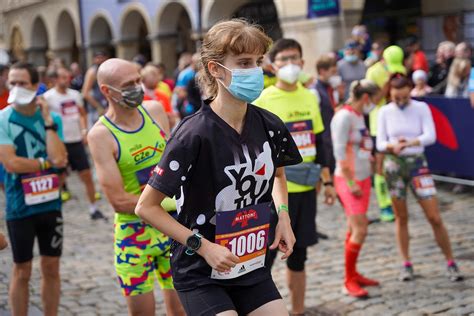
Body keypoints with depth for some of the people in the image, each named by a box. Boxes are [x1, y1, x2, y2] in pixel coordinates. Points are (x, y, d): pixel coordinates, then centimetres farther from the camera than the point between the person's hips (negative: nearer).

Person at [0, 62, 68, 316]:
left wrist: (48, 120, -13)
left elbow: (59, 158, -14)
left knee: (51, 268, 12)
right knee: (22, 271, 8)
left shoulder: (49, 118, 1)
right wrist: (47, 163, -10)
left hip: (50, 203, 3)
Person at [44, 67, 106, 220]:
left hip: (77, 141, 5)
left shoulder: (75, 94, 7)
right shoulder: (48, 97, -9)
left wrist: (84, 130, 7)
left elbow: (83, 113, 20)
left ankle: (94, 209, 15)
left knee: (87, 175, 5)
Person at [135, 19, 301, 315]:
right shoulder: (195, 135, -22)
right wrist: (204, 247, -19)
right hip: (201, 272, -5)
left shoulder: (269, 126, -4)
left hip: (253, 266, 6)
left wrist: (283, 215, 2)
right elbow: (147, 207, -16)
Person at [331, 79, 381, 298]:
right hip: (348, 180, -9)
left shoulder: (359, 116, 11)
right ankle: (349, 280, 0)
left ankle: (353, 274, 23)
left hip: (363, 178, 9)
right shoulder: (344, 116, -16)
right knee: (360, 229, -10)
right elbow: (340, 153, -19)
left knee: (355, 228, 13)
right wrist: (351, 183, -19)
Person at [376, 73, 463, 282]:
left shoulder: (421, 108, -5)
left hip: (417, 163, -1)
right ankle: (406, 264, 20)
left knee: (435, 218, -4)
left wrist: (410, 142, -32)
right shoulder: (385, 112, -1)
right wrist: (392, 146, -23)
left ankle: (451, 263, 9)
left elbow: (430, 136, -15)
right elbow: (380, 143, -1)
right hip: (393, 164, 1)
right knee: (401, 217, 8)